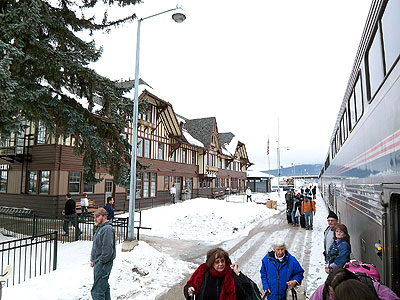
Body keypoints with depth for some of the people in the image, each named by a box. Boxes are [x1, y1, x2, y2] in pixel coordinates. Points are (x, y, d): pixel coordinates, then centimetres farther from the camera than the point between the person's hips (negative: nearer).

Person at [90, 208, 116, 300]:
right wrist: (92, 260, 16)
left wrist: (100, 262, -17)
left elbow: (108, 249, -24)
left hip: (103, 264, -10)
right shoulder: (99, 228, 13)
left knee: (97, 291, -6)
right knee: (104, 287, 20)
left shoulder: (107, 229, -19)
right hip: (98, 263, 10)